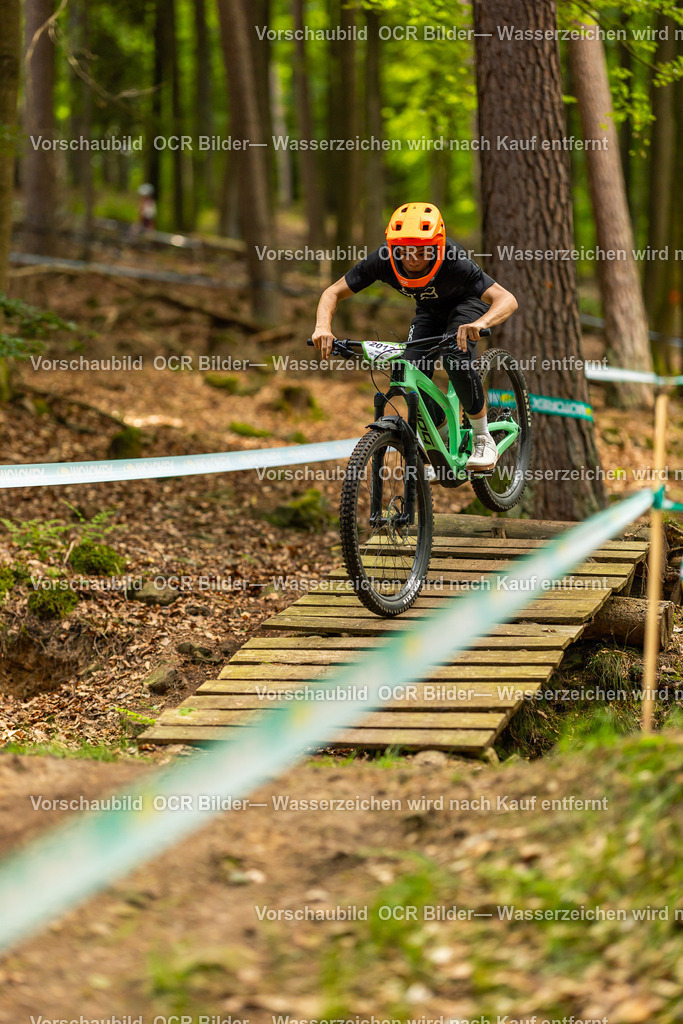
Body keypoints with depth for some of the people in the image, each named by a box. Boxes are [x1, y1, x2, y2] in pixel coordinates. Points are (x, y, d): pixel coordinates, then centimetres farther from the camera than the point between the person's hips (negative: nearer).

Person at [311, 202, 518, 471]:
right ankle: (444, 439, 13)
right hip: (429, 311, 4)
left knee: (456, 357, -31)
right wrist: (323, 327, -44)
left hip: (466, 305, -4)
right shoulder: (382, 260, -31)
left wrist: (480, 323, -70)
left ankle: (482, 439, -14)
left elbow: (507, 299, -48)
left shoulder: (454, 263, -41)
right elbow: (333, 293, -22)